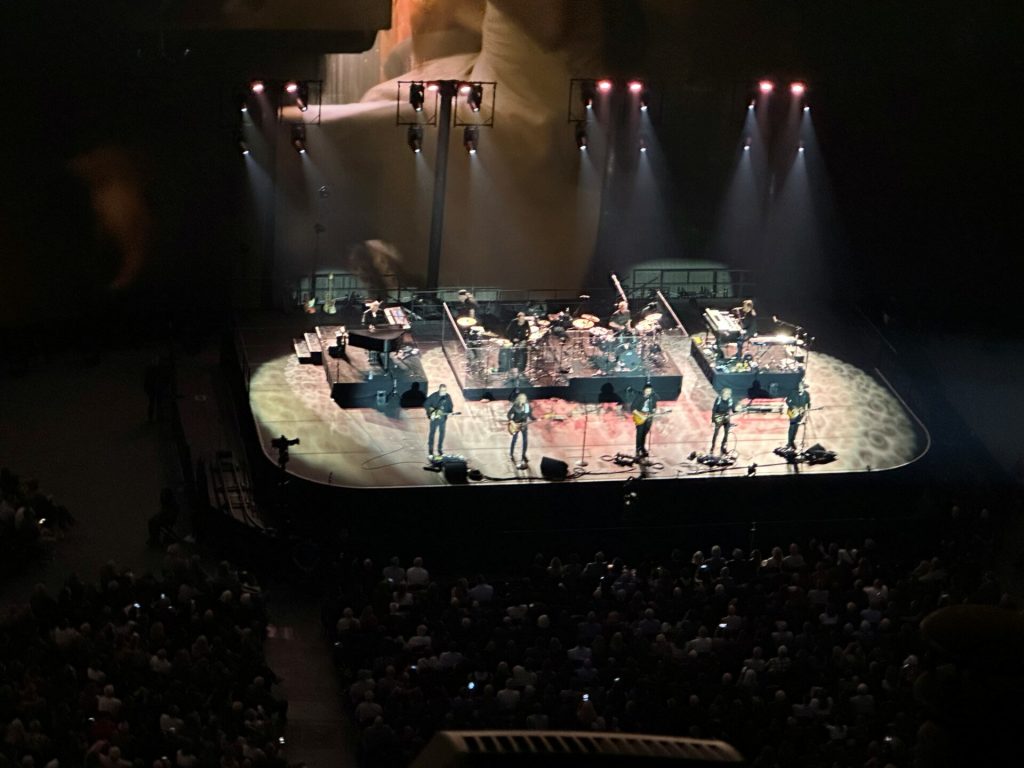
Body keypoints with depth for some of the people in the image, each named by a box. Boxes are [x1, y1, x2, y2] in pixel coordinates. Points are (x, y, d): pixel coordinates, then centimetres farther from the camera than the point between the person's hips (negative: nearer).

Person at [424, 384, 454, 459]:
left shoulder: (448, 397, 0)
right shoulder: (433, 396, -13)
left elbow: (450, 406, 10)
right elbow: (426, 404, -10)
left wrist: (450, 412, -10)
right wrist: (430, 413, -16)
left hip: (443, 418, 4)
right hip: (434, 418, -4)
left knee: (442, 433, 9)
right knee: (432, 433, 0)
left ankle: (440, 449, 24)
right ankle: (430, 452, 6)